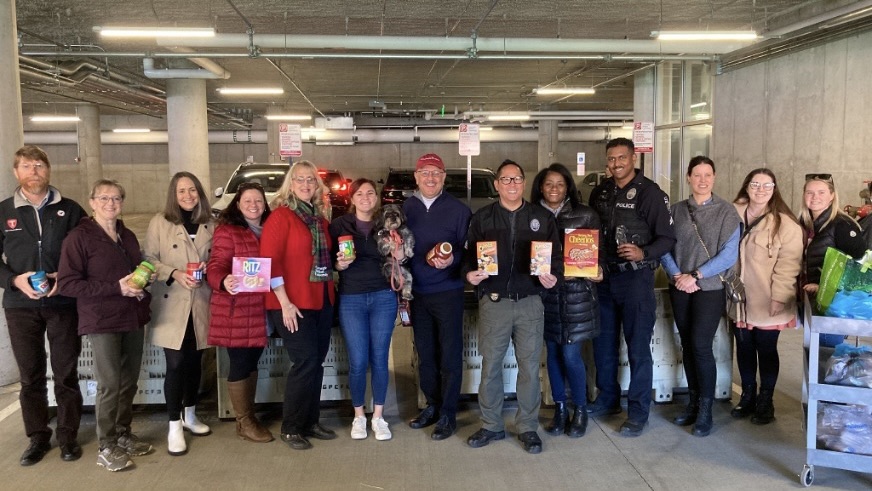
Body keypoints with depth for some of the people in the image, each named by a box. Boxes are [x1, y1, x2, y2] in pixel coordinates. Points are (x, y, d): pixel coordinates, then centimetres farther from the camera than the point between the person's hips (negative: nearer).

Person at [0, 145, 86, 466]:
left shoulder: (70, 210, 3)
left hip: (63, 304, -1)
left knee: (66, 374, 5)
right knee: (30, 376, 9)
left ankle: (68, 436, 18)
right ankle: (37, 437, 22)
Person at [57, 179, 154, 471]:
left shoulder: (128, 237, 14)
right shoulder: (79, 237, -8)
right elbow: (67, 283, -14)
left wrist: (142, 286, 2)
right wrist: (116, 288, -19)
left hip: (132, 318, 6)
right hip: (102, 321, -6)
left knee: (129, 382, 11)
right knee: (109, 385, -4)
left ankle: (123, 435, 27)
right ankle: (106, 448, 9)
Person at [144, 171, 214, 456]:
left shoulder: (209, 224, 9)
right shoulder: (160, 222, -1)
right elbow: (149, 259, -4)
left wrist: (207, 269, -6)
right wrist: (175, 274, -18)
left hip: (200, 304, 4)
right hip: (171, 304, -3)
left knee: (194, 362, 13)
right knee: (176, 364, -4)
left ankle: (189, 416, 30)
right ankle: (174, 427, 7)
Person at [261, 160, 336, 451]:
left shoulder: (320, 218, 14)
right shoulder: (281, 215, -8)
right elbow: (269, 261, -14)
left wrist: (339, 262, 8)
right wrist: (285, 302, -18)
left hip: (322, 301, 7)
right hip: (293, 304, -7)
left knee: (317, 362, 10)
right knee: (305, 362, -7)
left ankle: (310, 422, 23)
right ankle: (291, 429, 9)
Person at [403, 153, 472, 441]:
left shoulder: (458, 210, -5)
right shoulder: (406, 208, 6)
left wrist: (452, 260, -21)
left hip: (447, 292, -4)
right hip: (417, 293, 4)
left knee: (450, 355, 2)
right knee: (425, 354, 13)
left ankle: (448, 415, 12)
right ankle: (432, 406, 28)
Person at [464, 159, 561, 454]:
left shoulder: (542, 218, 8)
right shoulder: (482, 219, 8)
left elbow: (556, 255, 10)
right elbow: (470, 256, 8)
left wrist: (553, 277, -9)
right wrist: (470, 273, -12)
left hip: (530, 302, 0)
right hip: (494, 302, 0)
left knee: (530, 367, 5)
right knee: (490, 365, 5)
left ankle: (528, 427, 20)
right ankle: (491, 425, 21)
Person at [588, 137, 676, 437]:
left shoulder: (650, 193, -8)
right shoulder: (600, 192, 9)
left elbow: (667, 238, -9)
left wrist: (643, 253, -26)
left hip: (636, 278, -6)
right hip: (604, 277, 6)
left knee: (638, 347, -1)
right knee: (603, 342, 14)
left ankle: (638, 412, 9)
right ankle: (608, 399, 30)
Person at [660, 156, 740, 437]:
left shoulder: (726, 212, -3)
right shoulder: (676, 210, 7)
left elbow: (729, 254, -10)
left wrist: (696, 276, -15)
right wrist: (677, 275, -13)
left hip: (710, 288, -3)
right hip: (680, 289, 3)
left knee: (701, 346, -7)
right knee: (687, 346, 9)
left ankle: (705, 410, 6)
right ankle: (693, 402, 22)